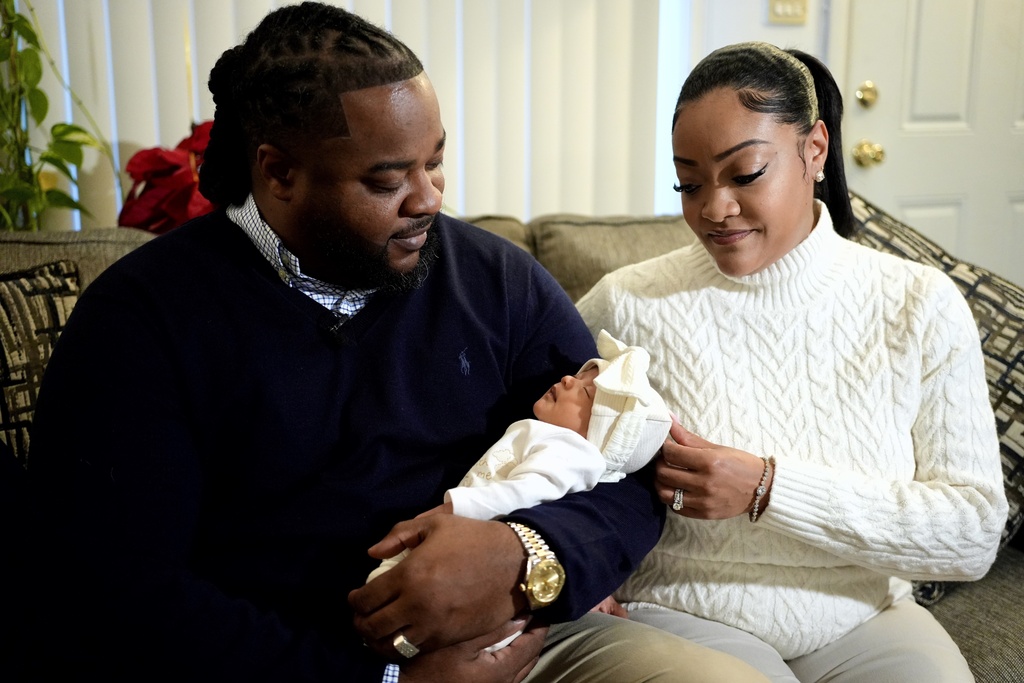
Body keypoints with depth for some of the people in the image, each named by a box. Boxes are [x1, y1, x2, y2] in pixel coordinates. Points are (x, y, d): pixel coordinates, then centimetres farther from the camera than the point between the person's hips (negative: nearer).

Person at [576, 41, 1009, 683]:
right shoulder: (627, 305, -7)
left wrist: (767, 489, -20)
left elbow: (974, 533, -8)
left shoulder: (921, 306, -3)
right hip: (686, 615, -3)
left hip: (863, 623, 3)